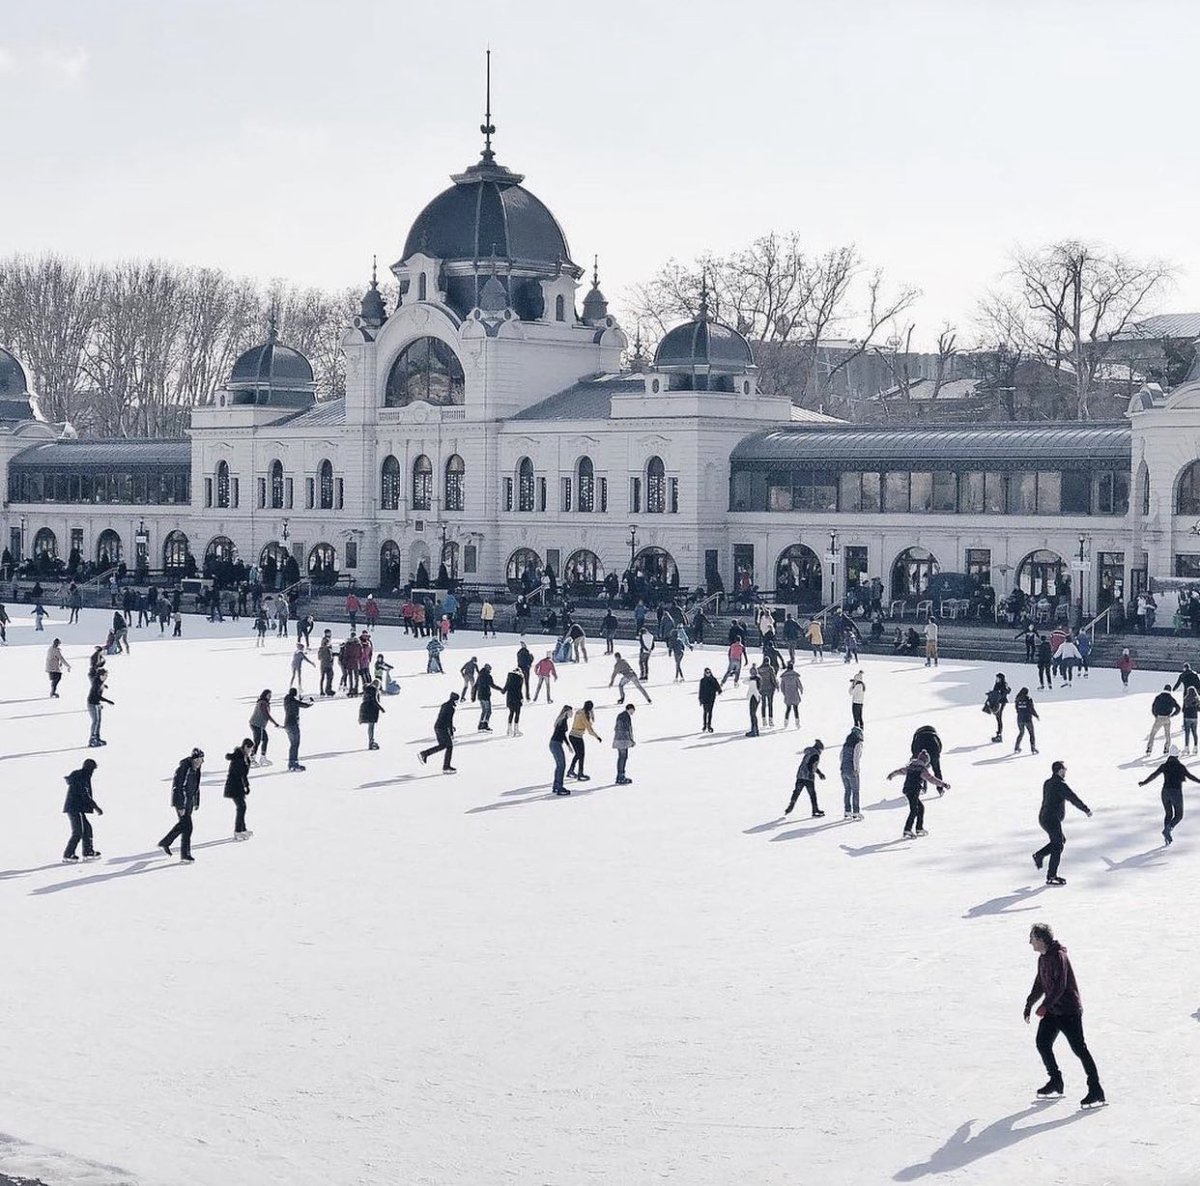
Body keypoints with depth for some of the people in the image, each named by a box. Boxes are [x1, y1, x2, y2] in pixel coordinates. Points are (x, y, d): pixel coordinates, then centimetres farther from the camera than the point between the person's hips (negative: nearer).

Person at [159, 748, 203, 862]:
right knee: (186, 826, -10)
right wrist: (180, 806, -24)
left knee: (182, 825, 15)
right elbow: (177, 787, -23)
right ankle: (185, 854, -2)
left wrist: (196, 802, 20)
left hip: (189, 801, 9)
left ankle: (165, 843, 30)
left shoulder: (196, 769, 7)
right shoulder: (182, 769, -21)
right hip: (181, 801, -9)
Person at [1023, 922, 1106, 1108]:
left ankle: (1097, 1092, -9)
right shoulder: (1043, 958, 12)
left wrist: (1045, 1005, -26)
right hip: (1052, 1011, 10)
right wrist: (1029, 1005, 27)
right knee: (1042, 1043, 10)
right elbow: (1039, 985, 24)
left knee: (1078, 1048, -10)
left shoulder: (1058, 956, -18)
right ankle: (1055, 1083, 23)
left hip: (1069, 1010, -10)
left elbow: (1060, 985, -24)